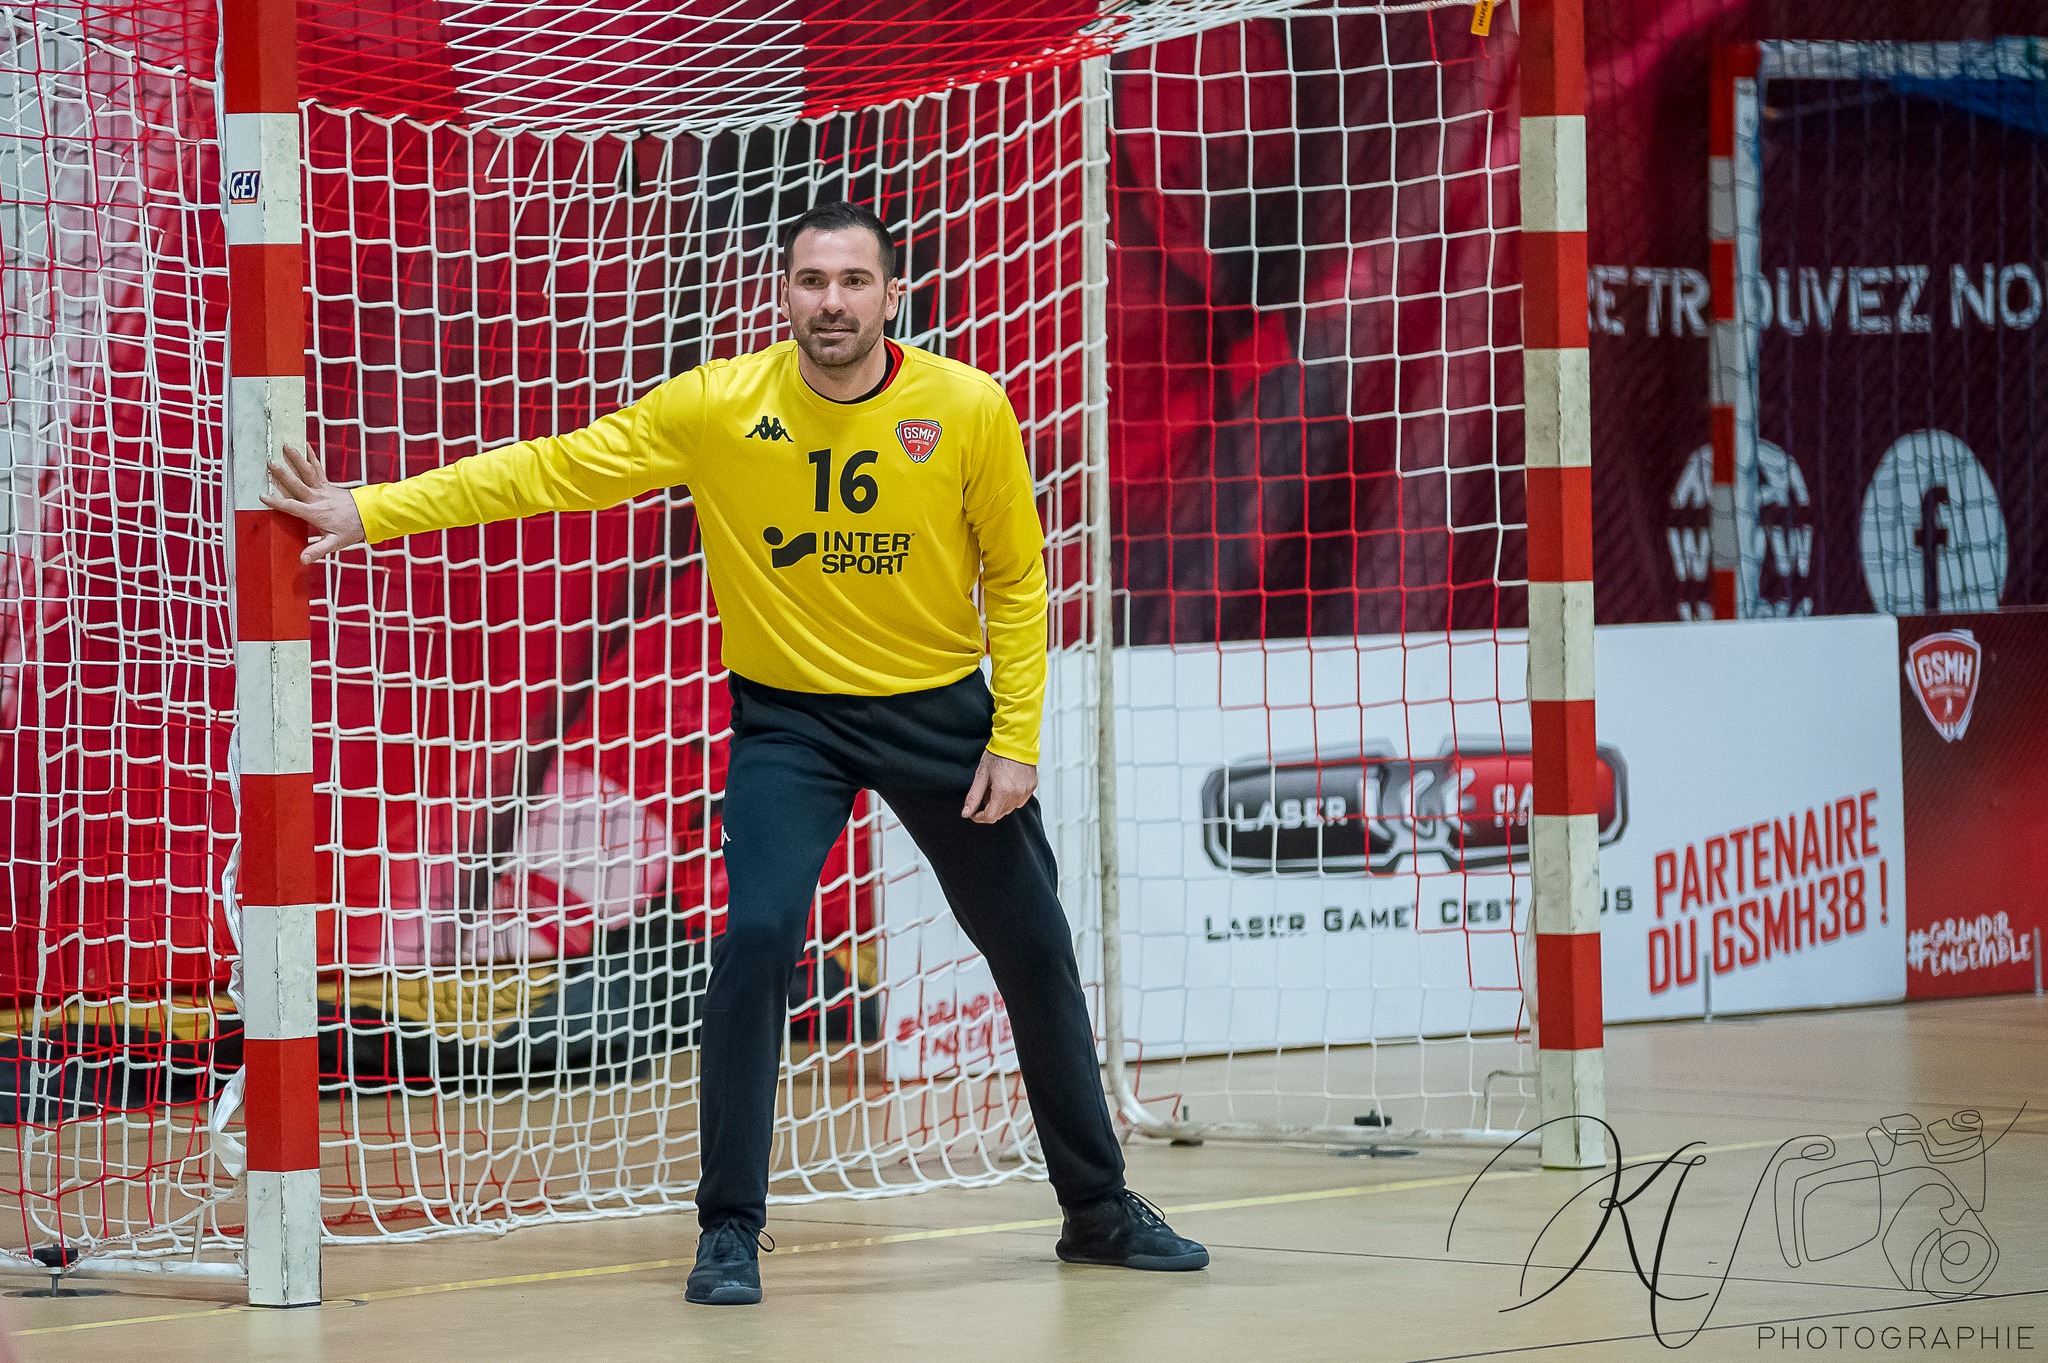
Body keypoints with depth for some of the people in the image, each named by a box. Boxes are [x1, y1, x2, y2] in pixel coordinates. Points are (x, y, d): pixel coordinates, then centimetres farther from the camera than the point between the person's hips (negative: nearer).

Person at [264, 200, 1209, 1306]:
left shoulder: (969, 408, -13)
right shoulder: (718, 407, -14)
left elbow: (1014, 580, -2)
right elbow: (551, 468, -14)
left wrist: (1016, 740, -6)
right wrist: (372, 511, -20)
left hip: (941, 710, 2)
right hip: (788, 718, -1)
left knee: (1034, 955, 10)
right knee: (756, 941, -21)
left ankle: (1098, 1211, 29)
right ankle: (730, 1231, -7)